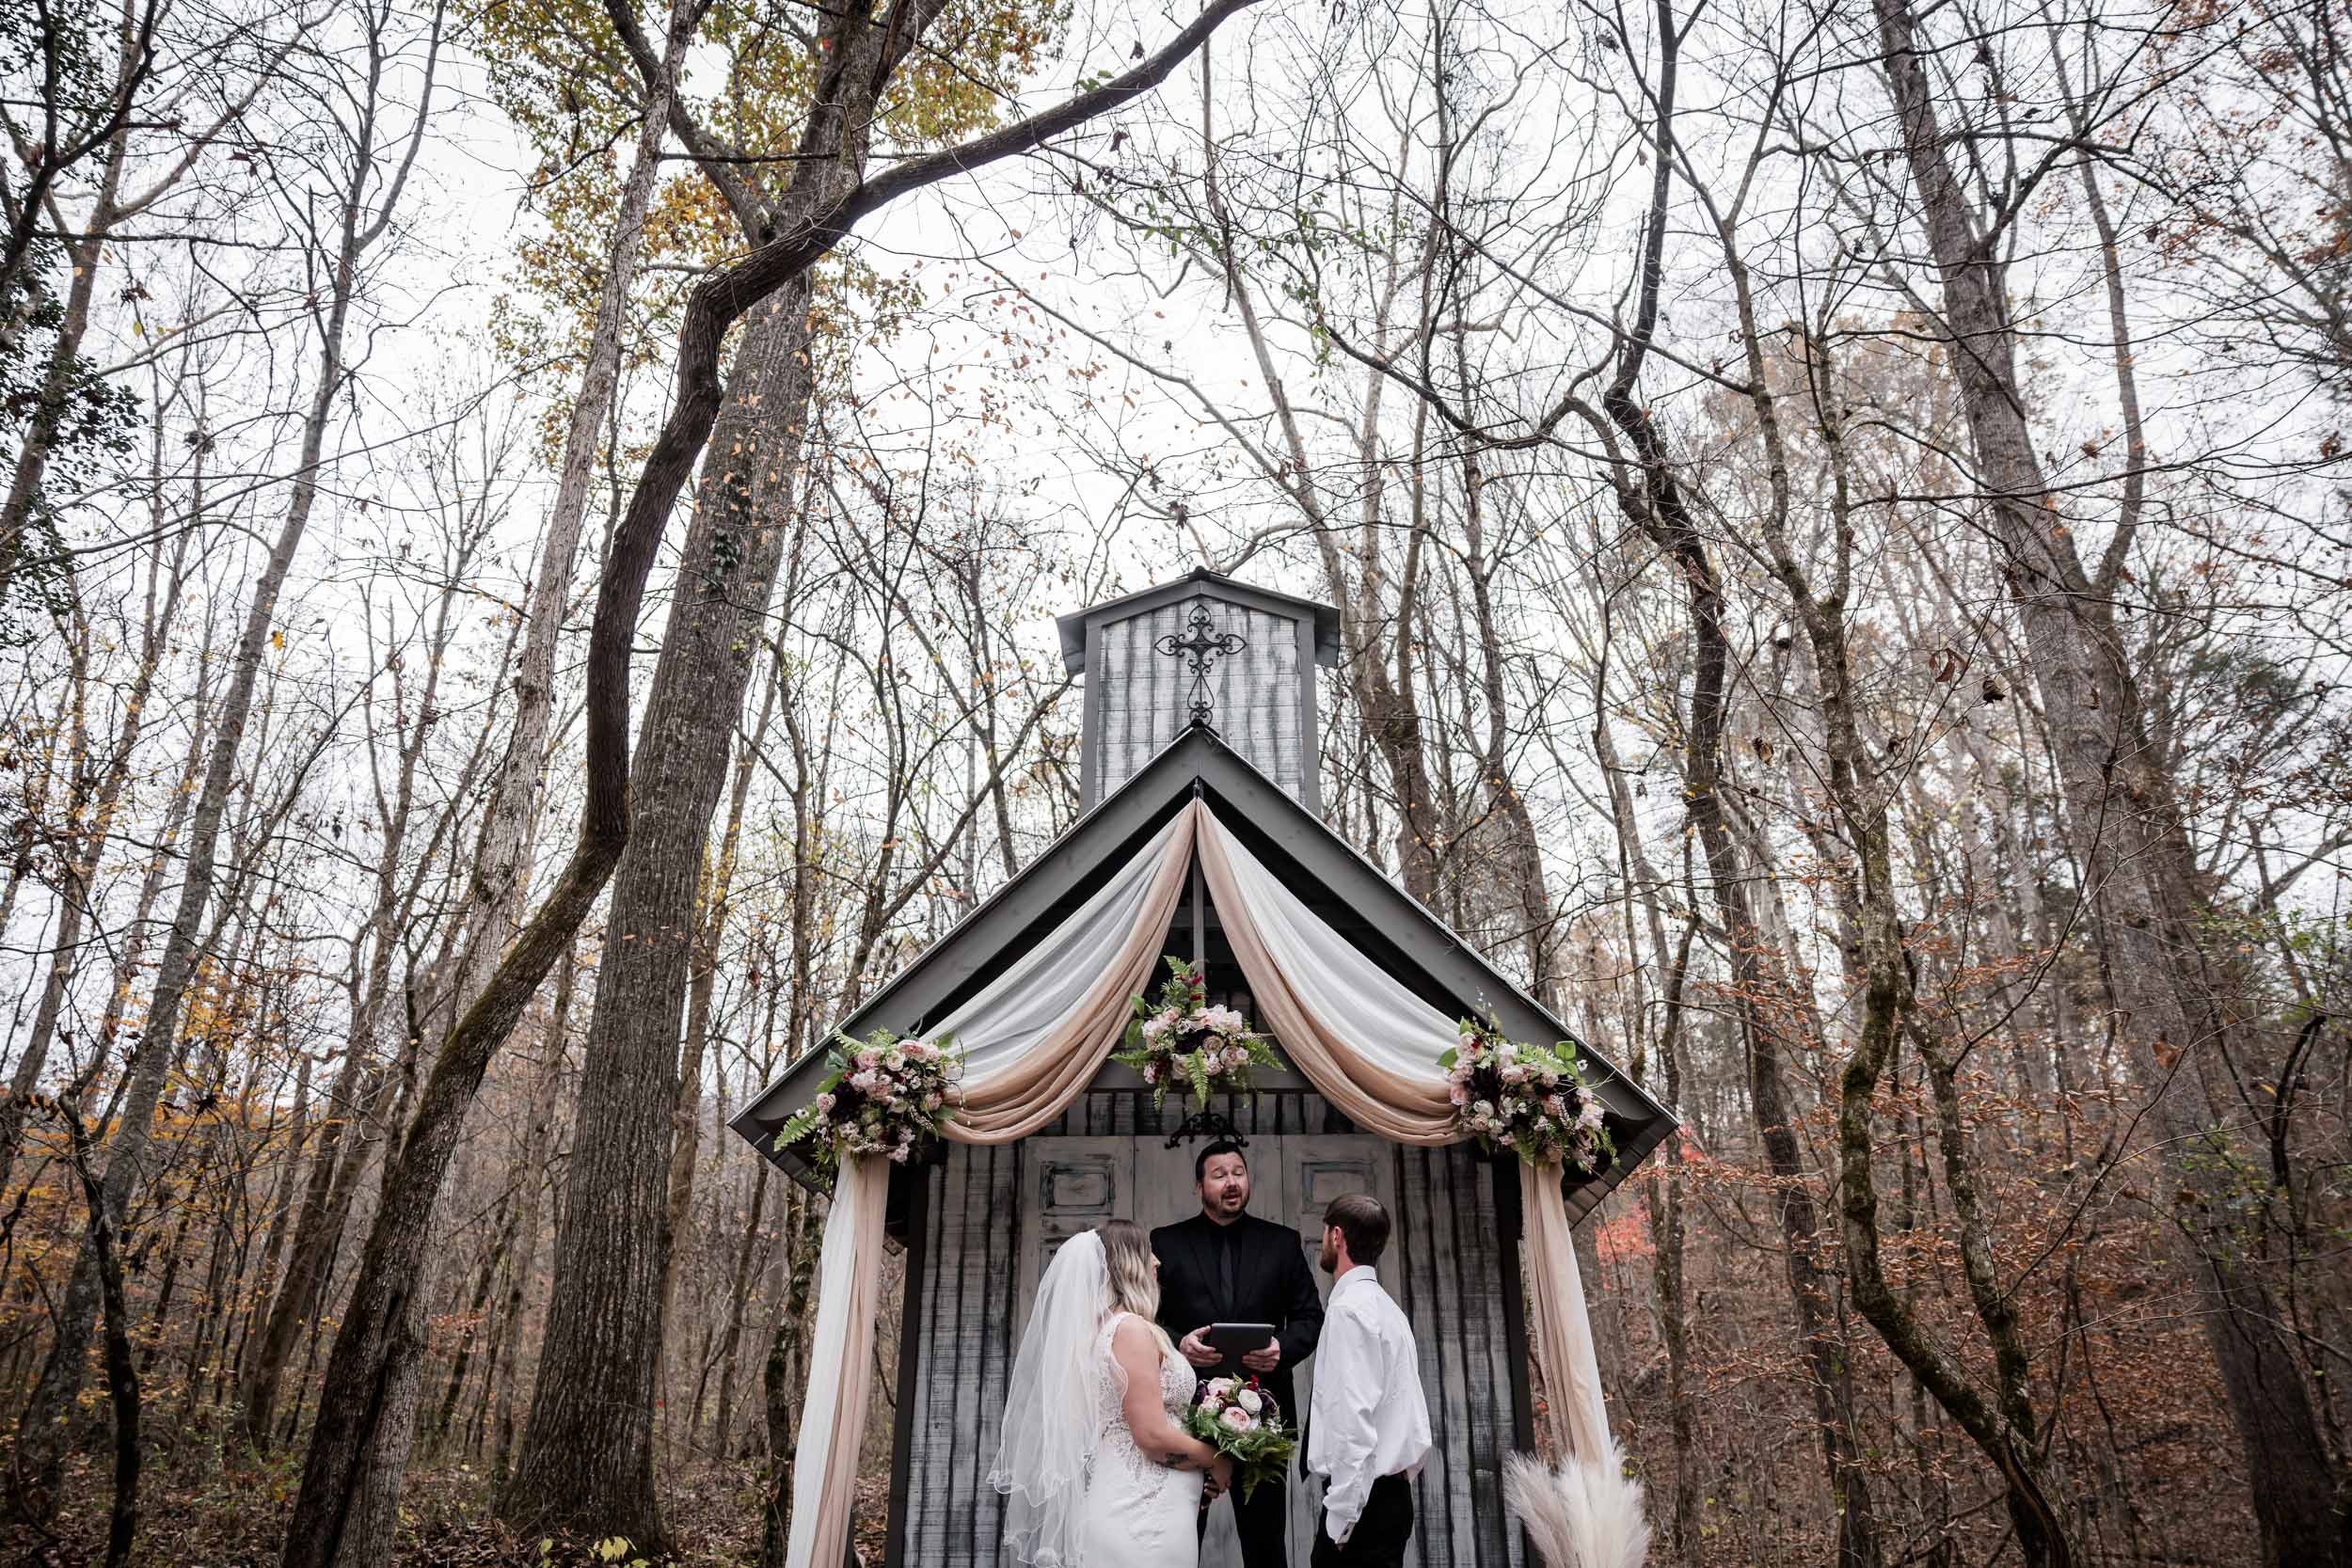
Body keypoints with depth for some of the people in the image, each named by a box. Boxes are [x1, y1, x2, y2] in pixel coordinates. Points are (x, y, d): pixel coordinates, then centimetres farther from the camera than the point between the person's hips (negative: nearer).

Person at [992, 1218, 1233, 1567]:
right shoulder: (1131, 1328, -16)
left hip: (1124, 1505, 9)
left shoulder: (1101, 1328, 12)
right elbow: (1153, 1436, -21)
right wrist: (1216, 1460, -5)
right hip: (1144, 1513, -9)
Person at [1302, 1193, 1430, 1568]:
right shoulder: (1386, 1307, 13)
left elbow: (1354, 1417, -20)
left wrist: (1340, 1516, -17)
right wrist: (1401, 1476, 17)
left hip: (1362, 1498, -9)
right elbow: (1411, 1414, 15)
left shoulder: (1349, 1308, -14)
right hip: (1393, 1493, 9)